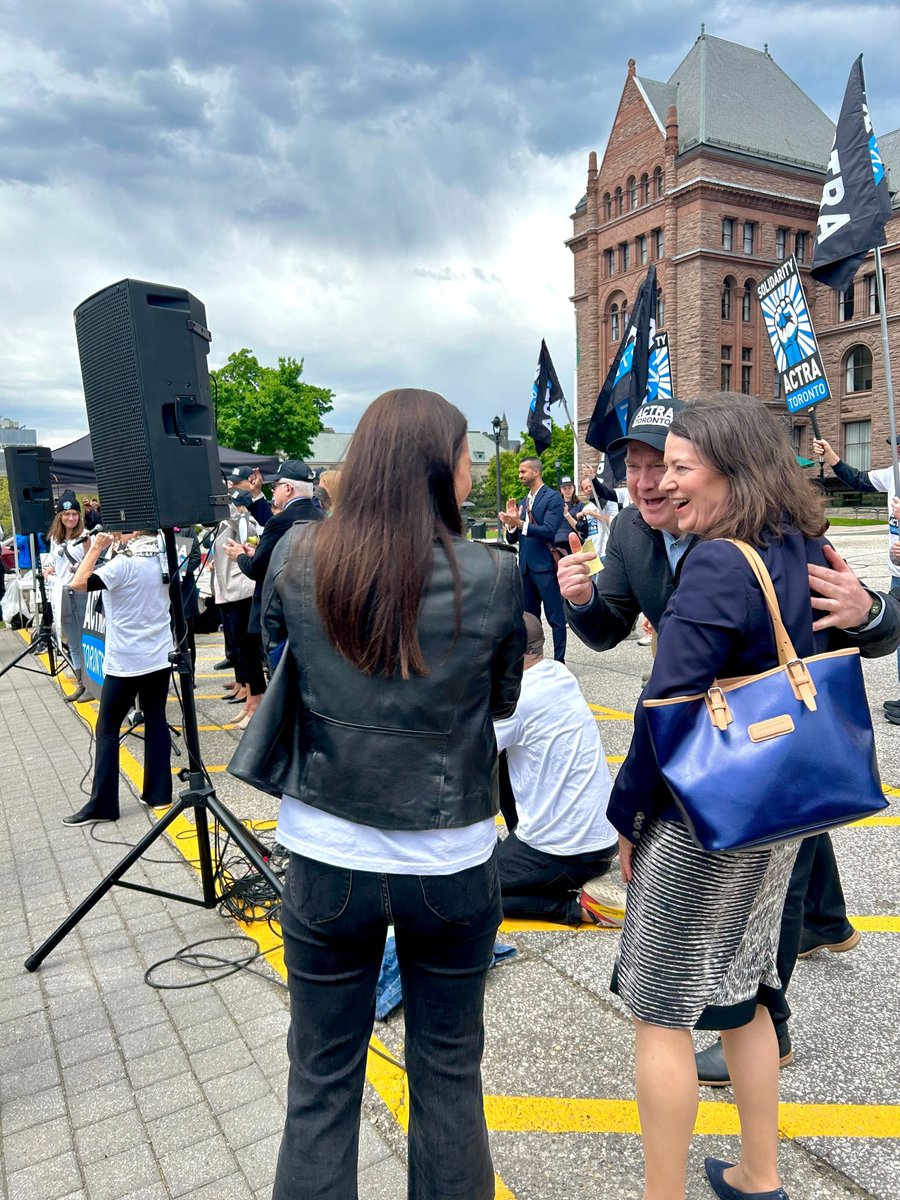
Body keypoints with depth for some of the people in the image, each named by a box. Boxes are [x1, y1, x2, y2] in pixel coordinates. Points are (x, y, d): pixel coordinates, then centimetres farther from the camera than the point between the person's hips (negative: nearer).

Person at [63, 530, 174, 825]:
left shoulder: (123, 564, -18)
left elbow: (78, 584, -21)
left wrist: (95, 548, -10)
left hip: (125, 662, -6)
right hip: (160, 657, 6)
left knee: (107, 729, 3)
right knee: (156, 721, 12)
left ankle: (102, 805, 6)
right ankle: (159, 793, 15)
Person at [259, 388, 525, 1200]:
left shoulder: (297, 560, -8)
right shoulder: (493, 576, -13)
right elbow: (503, 703, 1)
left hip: (327, 857, 1)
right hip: (451, 859, 0)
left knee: (323, 1079, 18)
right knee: (448, 1070, 21)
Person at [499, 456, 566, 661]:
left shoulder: (553, 498, -6)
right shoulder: (522, 502, 15)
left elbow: (549, 531, -19)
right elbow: (512, 539, 14)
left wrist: (520, 524, -29)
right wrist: (511, 523, -6)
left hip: (546, 566, -7)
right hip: (526, 566, 7)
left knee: (555, 617, -1)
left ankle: (559, 661, 4)